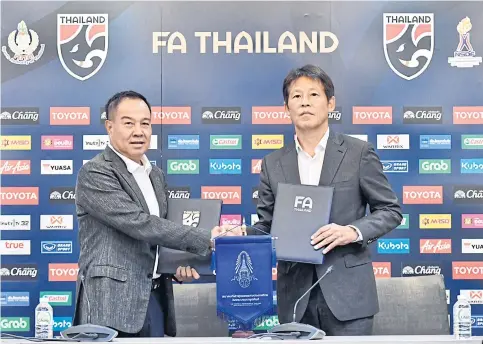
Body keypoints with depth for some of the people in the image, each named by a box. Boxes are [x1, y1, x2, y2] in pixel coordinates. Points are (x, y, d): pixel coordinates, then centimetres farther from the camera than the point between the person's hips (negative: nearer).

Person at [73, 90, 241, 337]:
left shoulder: (156, 175, 15)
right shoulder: (94, 173, -11)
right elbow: (139, 224, -21)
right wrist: (206, 239, -21)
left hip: (154, 298, 7)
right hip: (112, 302, -7)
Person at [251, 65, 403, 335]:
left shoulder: (359, 152, 0)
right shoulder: (273, 163, 8)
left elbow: (391, 211, 1)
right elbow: (266, 225, 11)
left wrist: (354, 231, -15)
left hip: (346, 292, -3)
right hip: (295, 295, 3)